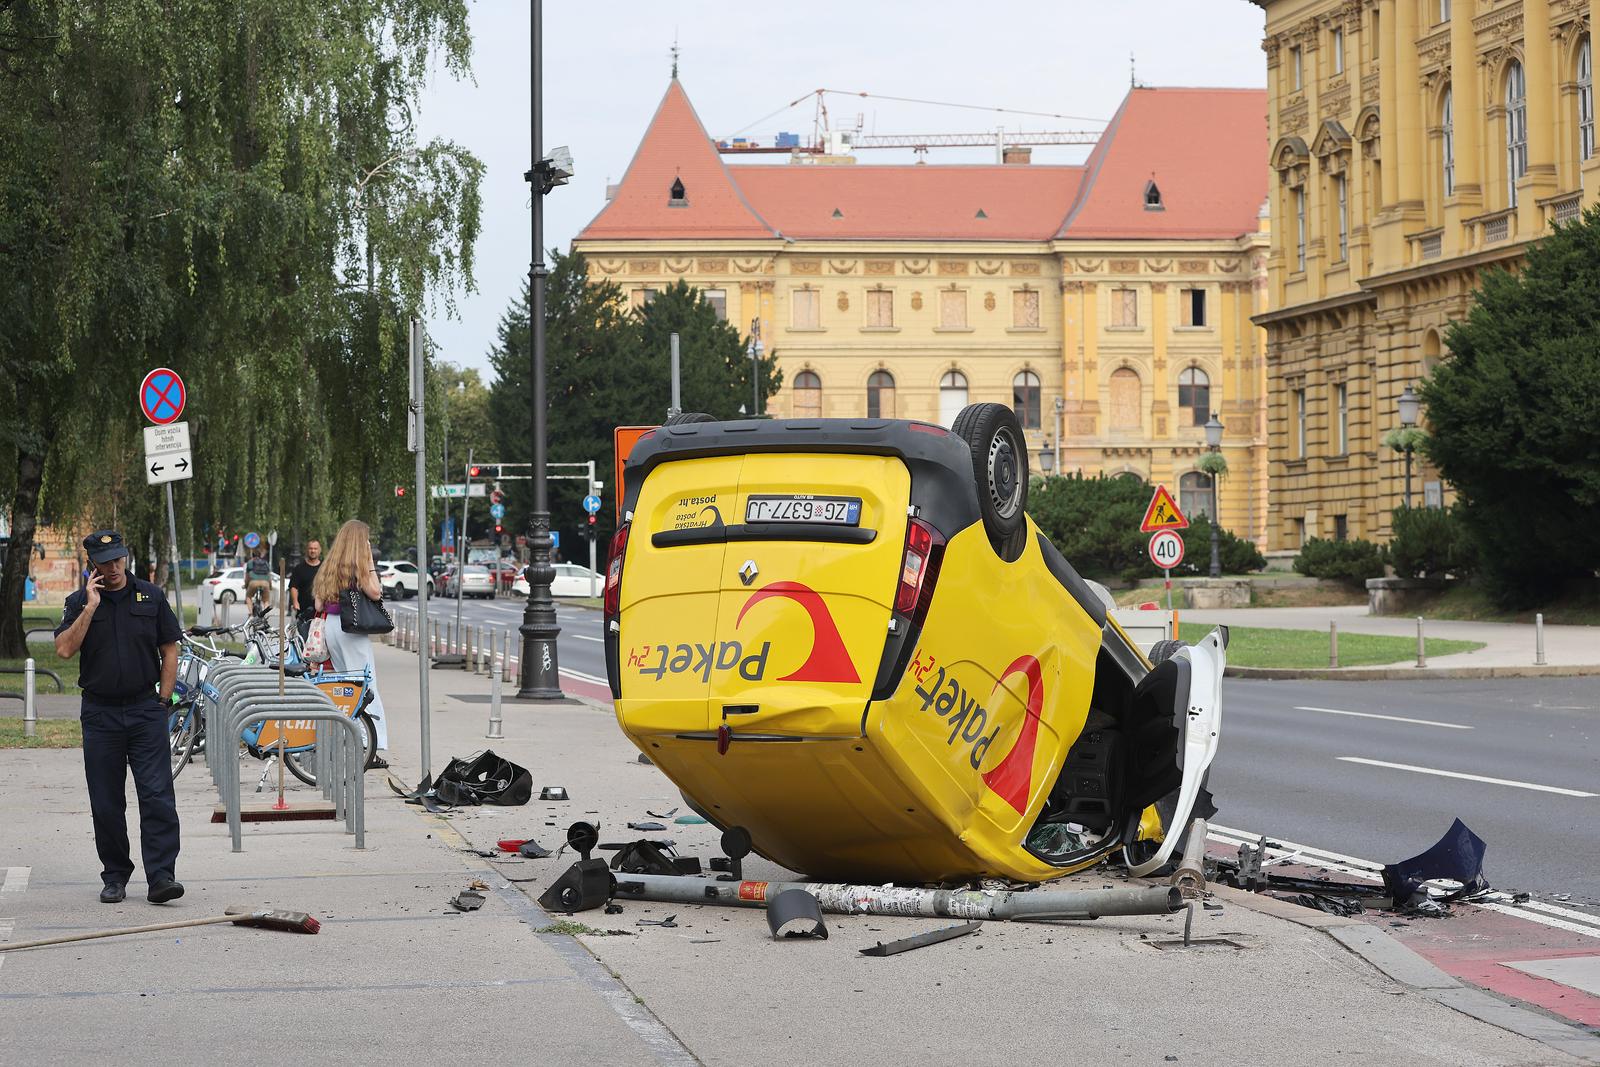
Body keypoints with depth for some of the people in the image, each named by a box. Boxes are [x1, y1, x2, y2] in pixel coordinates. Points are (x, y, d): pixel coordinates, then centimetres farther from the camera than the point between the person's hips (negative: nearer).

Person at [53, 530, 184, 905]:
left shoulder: (151, 597, 5)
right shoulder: (79, 602, 4)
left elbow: (169, 650, 9)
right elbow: (64, 649, -10)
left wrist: (162, 699, 1)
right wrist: (90, 608, -14)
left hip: (146, 710, -1)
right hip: (100, 713, 1)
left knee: (157, 797, -10)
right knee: (107, 803, 5)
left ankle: (161, 877, -13)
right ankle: (115, 877, 16)